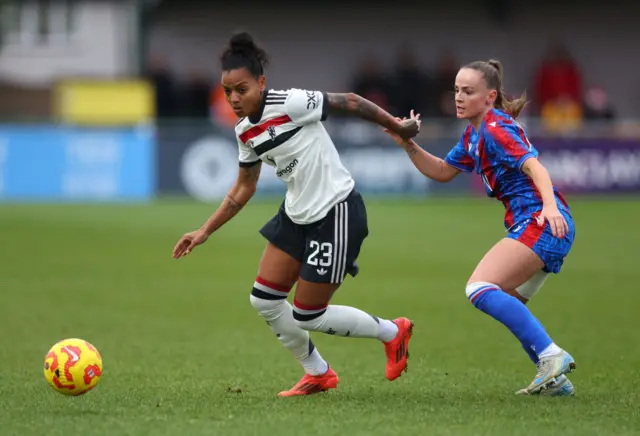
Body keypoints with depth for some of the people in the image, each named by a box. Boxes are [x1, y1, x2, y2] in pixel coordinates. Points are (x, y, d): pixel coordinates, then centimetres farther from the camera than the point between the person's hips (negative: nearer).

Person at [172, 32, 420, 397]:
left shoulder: (290, 104, -22)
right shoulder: (246, 132, 3)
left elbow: (349, 103, -14)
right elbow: (244, 188, 15)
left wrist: (399, 128, -7)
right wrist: (205, 231, 12)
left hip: (336, 213, -8)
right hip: (297, 215, 8)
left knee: (307, 318, -2)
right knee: (264, 301, 5)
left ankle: (393, 332, 22)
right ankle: (318, 374, 26)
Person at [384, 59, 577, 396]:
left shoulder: (495, 128, -10)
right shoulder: (473, 136, 19)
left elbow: (533, 164, -23)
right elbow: (442, 171, 29)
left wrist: (549, 204, -39)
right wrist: (408, 145, 13)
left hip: (543, 224, -11)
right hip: (535, 228, 11)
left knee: (480, 289, -21)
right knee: (506, 306, 20)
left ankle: (551, 356, -26)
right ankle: (554, 379, 17)